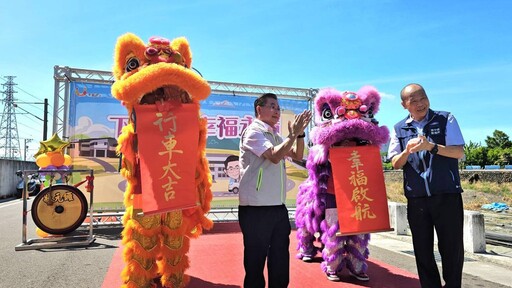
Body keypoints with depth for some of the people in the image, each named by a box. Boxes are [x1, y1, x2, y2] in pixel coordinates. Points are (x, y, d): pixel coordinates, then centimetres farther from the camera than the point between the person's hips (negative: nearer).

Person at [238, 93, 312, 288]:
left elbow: (298, 156, 14)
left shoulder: (276, 136, 15)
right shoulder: (253, 132, -8)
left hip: (279, 207, 8)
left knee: (281, 259, 16)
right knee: (255, 260, 4)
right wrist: (293, 134, -13)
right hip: (256, 208, -8)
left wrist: (300, 133, 1)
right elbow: (274, 156, -21)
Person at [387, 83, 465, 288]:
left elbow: (459, 152, -7)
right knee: (422, 250, 10)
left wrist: (432, 147, -24)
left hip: (447, 195, -2)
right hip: (416, 198, 2)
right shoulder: (399, 129, 6)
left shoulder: (446, 119, 1)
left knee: (452, 247, 5)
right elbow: (395, 164, 3)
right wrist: (407, 152, -18)